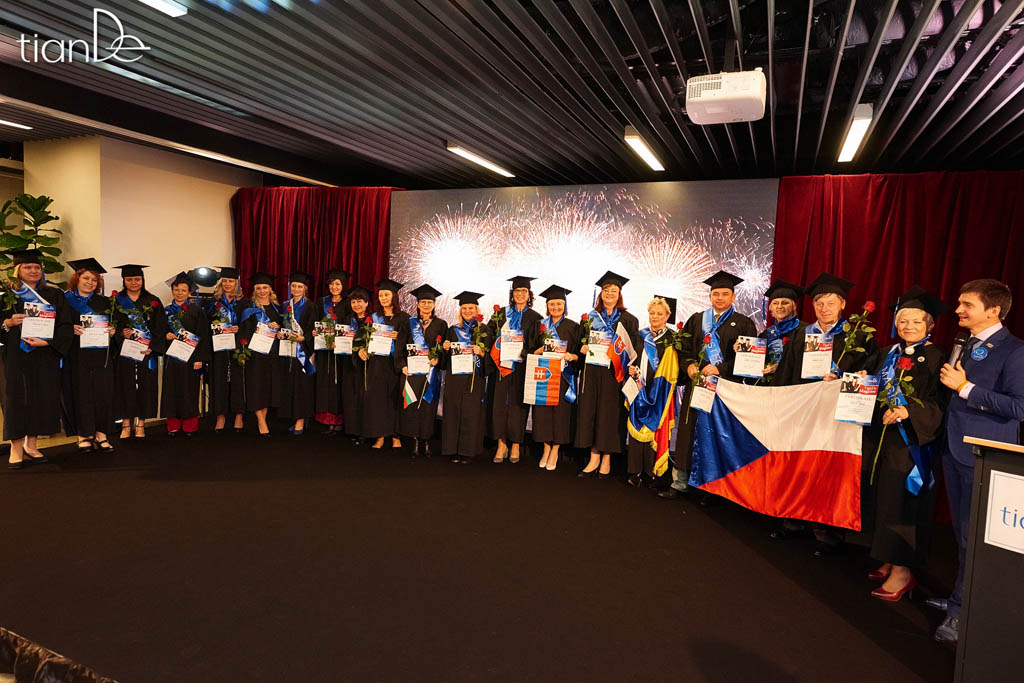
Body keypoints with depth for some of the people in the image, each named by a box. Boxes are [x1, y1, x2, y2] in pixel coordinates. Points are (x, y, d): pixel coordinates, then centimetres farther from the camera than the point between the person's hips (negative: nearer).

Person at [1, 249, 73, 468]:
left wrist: (47, 342, -13)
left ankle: (31, 446, 15)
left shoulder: (54, 295, 8)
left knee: (42, 398, 4)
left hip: (45, 356, 2)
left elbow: (66, 326, 1)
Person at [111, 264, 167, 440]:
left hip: (146, 352, 0)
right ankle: (126, 424, 10)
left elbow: (161, 327, 0)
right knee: (125, 385, 2)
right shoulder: (116, 301, 8)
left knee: (145, 386, 2)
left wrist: (152, 347, -11)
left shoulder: (153, 302, 7)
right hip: (123, 352, 0)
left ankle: (140, 424, 10)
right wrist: (121, 333, -18)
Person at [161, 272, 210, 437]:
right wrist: (166, 336, -10)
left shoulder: (196, 311, 0)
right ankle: (173, 426, 14)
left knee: (189, 391, 1)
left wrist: (200, 358, -11)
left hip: (190, 357, -3)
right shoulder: (166, 311, 10)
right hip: (171, 356, 3)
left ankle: (189, 426, 11)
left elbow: (203, 335, -5)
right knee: (171, 390, 5)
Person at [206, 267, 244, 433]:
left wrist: (238, 329, -12)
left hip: (236, 346, -1)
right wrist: (214, 330, -10)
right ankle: (221, 416, 8)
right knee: (219, 379, 1)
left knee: (237, 378, -1)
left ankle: (238, 416, 6)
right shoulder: (213, 302, 10)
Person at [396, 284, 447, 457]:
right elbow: (400, 348, 5)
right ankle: (415, 441, 8)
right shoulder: (409, 324, 9)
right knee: (412, 406, -1)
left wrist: (438, 359, -15)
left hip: (431, 372, 0)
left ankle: (426, 441, 10)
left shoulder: (441, 325, 7)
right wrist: (403, 365, -9)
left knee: (428, 406, 1)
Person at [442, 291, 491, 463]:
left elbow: (491, 355, 2)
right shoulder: (453, 330, 13)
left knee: (471, 414, -2)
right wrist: (445, 348, -5)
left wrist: (481, 352, -18)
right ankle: (453, 450, 10)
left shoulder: (484, 330, 6)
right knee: (453, 412, 1)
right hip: (454, 378, 2)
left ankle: (468, 451, 7)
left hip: (475, 378, -2)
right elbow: (445, 356, 16)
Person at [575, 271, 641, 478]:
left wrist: (629, 364, -15)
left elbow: (634, 349, 1)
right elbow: (580, 342, 17)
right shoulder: (590, 317, 12)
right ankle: (594, 458, 10)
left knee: (610, 412, 0)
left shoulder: (628, 320, 4)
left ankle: (606, 458, 12)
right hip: (591, 372, 3)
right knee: (589, 411, 1)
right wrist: (582, 349, -4)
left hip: (614, 373, -3)